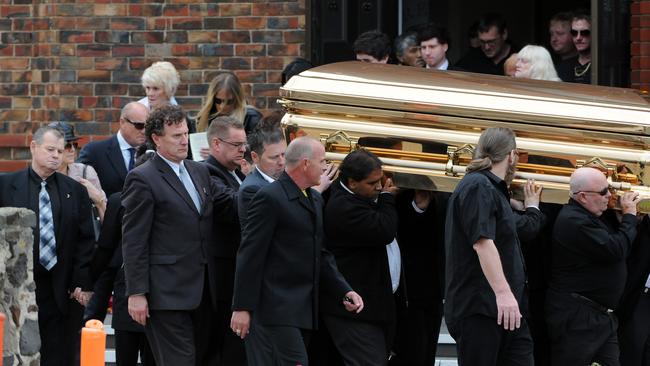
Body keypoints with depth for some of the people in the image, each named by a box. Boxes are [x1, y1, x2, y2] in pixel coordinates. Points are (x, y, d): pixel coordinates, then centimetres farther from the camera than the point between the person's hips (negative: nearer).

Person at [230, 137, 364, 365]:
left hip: (304, 310, 8)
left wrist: (344, 292, 7)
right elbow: (250, 256, -14)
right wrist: (242, 308, -16)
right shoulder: (270, 198, -11)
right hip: (277, 308, -8)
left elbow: (321, 256, 21)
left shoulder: (315, 200, 17)